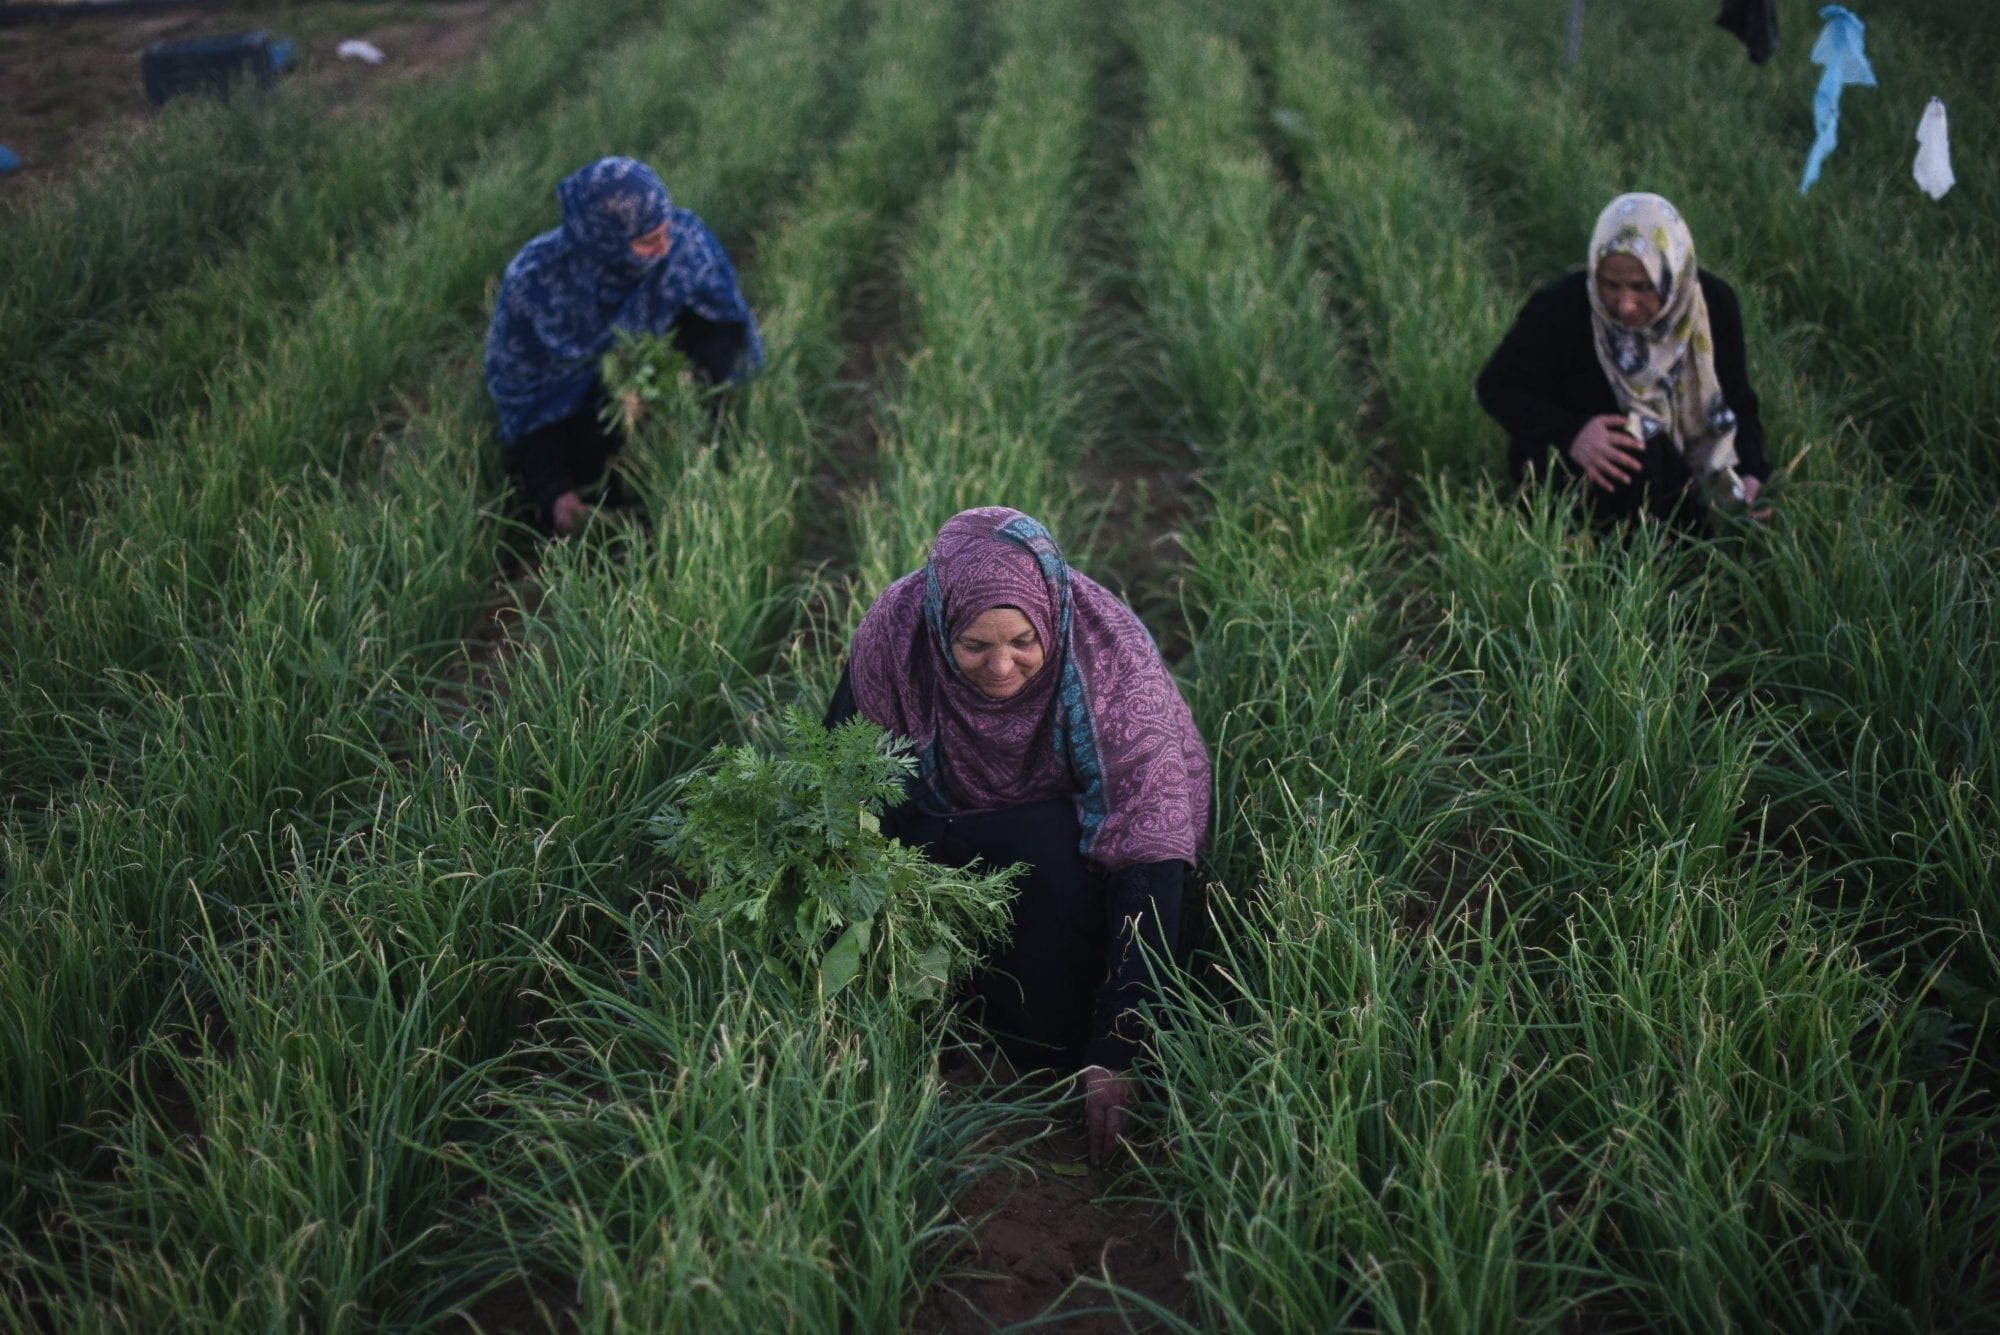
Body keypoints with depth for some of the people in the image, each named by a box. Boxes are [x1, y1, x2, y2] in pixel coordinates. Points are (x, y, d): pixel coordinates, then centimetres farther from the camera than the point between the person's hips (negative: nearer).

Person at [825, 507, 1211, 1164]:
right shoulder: (895, 630, -28)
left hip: (1075, 830, -2)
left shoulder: (1113, 656, -34)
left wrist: (1115, 1052, -42)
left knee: (1059, 860, -34)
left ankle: (1058, 1058, -12)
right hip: (948, 827, 3)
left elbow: (1147, 860, -36)